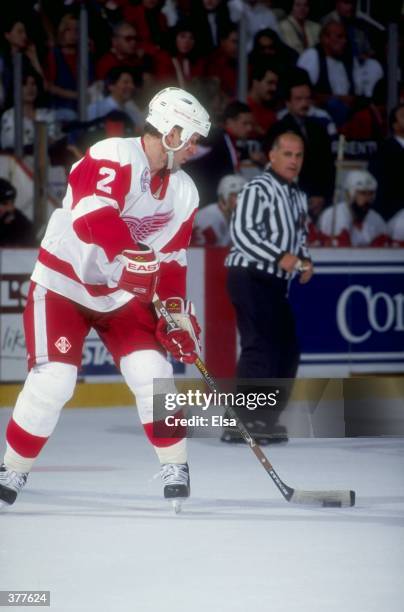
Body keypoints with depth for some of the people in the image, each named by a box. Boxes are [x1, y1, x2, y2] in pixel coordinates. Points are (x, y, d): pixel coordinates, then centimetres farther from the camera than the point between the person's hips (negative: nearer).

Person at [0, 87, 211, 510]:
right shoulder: (114, 158, -21)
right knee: (51, 381, -12)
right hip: (64, 282, -6)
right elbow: (92, 214, -38)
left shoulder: (183, 193, 3)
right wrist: (129, 254, -50)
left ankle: (175, 469, 1)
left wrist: (176, 310, -2)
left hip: (124, 294, 6)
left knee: (152, 372, -10)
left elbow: (171, 260, 10)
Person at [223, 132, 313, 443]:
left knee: (287, 350, 10)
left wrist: (304, 260, 5)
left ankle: (264, 418, 19)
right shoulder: (258, 189, -10)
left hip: (275, 283, 9)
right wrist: (280, 257, -25)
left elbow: (299, 237, 28)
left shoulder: (298, 197, 19)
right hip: (250, 277, -9)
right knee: (260, 347, -17)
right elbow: (241, 232, -19)